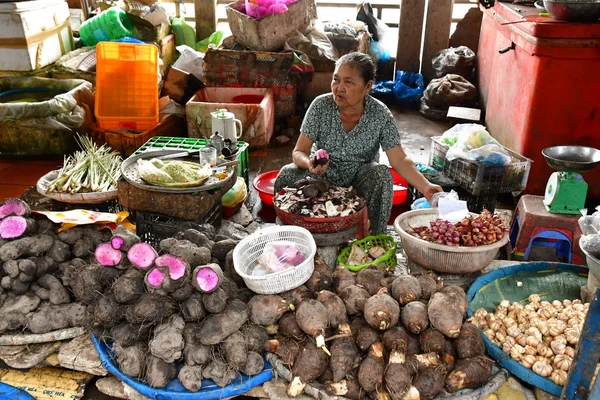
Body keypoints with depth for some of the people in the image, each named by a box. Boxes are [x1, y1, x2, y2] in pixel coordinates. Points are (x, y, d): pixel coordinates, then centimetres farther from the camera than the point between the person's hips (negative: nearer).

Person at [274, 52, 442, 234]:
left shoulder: (381, 115, -16)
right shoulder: (321, 105, -16)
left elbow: (399, 160, -16)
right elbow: (299, 152, -15)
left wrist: (425, 187, -33)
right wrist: (309, 163, -39)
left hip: (359, 176, 0)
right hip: (322, 173, 1)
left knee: (382, 175, -31)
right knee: (287, 175, -26)